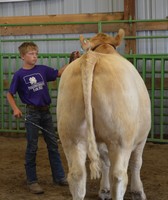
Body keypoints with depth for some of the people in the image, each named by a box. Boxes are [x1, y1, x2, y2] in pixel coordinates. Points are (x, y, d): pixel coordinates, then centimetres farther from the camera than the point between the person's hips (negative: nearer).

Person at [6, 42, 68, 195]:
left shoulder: (42, 69, 4)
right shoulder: (19, 75, -7)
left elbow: (59, 73, 11)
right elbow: (10, 94, -1)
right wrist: (15, 109, -15)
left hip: (46, 111, 4)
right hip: (32, 113, -4)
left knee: (53, 144, 10)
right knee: (32, 147, 2)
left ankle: (59, 177, 20)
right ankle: (32, 181, 11)